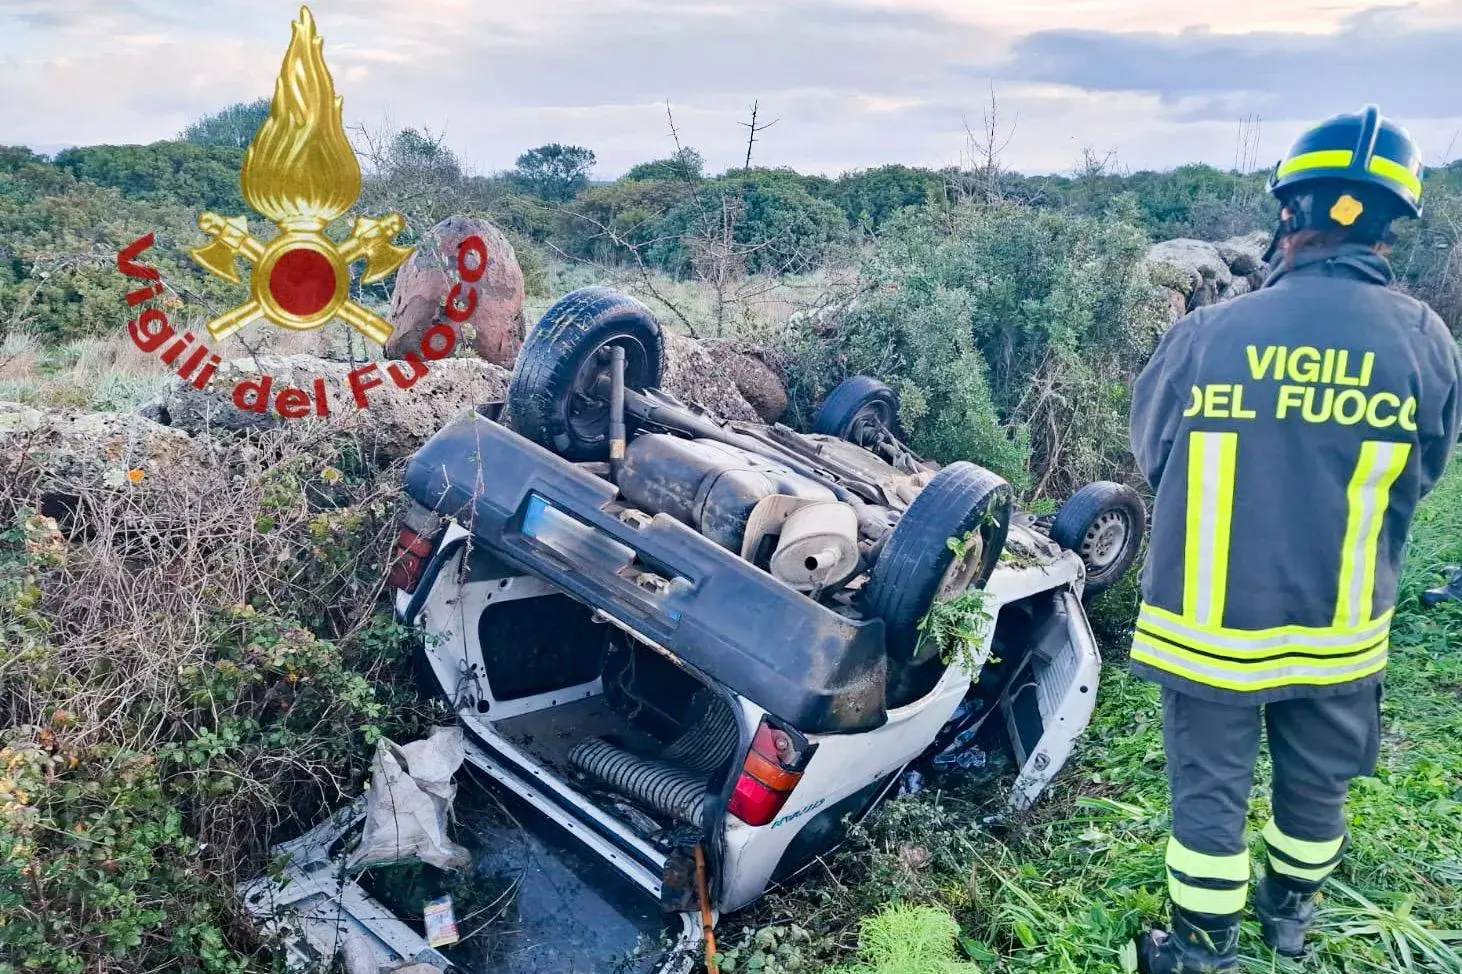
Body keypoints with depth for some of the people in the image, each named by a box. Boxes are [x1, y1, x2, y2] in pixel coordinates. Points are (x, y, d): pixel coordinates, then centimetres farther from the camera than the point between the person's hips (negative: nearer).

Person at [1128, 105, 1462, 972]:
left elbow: (1149, 452, -2)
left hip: (1211, 622, -2)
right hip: (1341, 627, 3)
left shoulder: (1208, 333, -17)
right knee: (1318, 785, 25)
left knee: (1210, 791, 14)